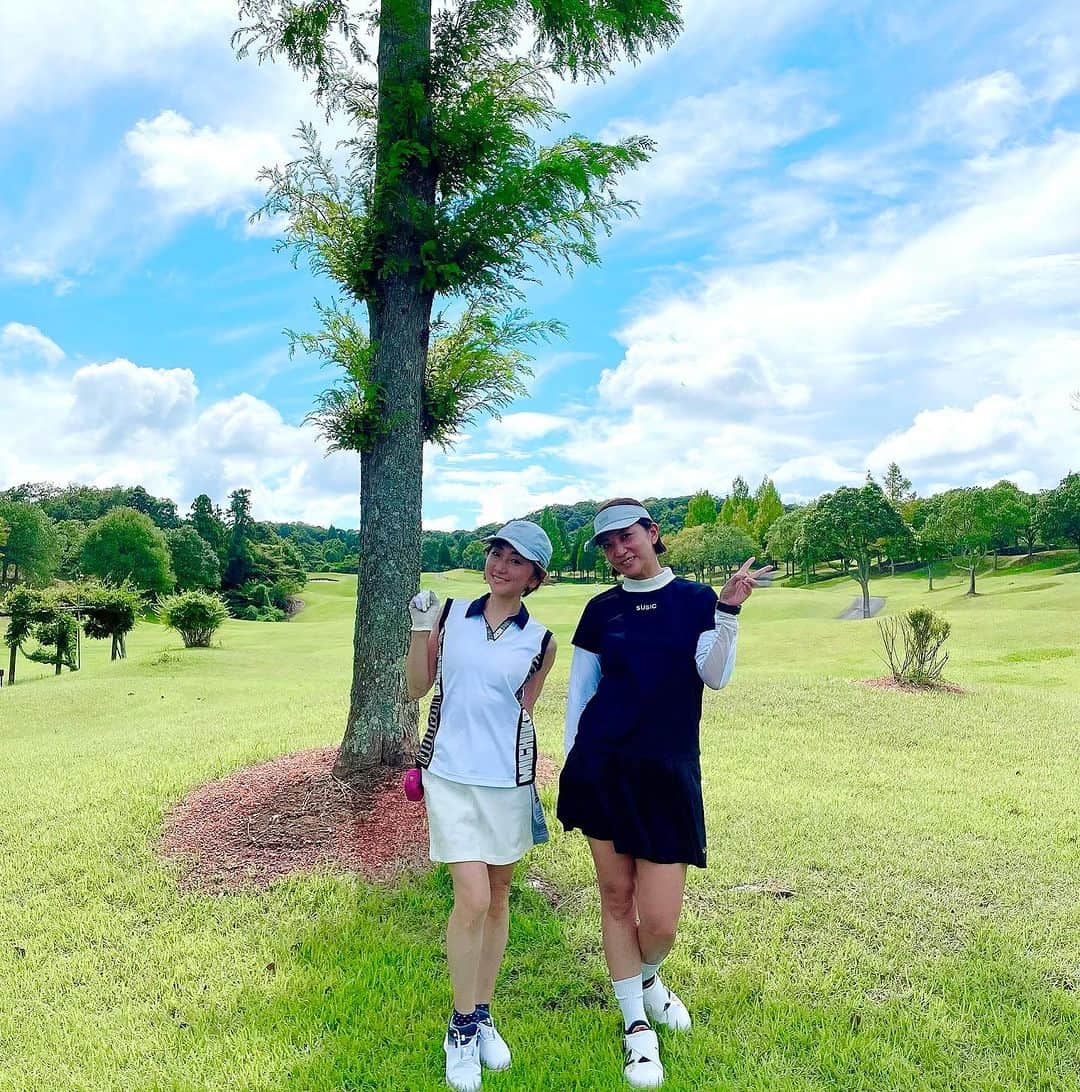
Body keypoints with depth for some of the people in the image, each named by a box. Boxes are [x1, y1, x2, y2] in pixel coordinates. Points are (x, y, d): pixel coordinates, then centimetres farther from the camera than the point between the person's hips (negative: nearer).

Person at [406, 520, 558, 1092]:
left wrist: (532, 783, 9)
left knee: (497, 898, 13)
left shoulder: (540, 642, -1)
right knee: (472, 899, -7)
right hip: (448, 773, -1)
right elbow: (417, 687, 4)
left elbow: (524, 712, 9)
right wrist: (420, 628, -10)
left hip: (506, 778, 2)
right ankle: (461, 1028, 16)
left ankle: (483, 1014, 34)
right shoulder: (450, 615, -1)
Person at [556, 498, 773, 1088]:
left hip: (668, 771, -1)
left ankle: (647, 976, 37)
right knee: (616, 896, 9)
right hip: (601, 766, 2)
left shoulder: (695, 598, 2)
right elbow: (578, 691, 11)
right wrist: (572, 765, 8)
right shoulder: (601, 610, 6)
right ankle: (635, 1025, 30)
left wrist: (729, 608, -23)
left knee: (659, 922, 1)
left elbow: (715, 676, -10)